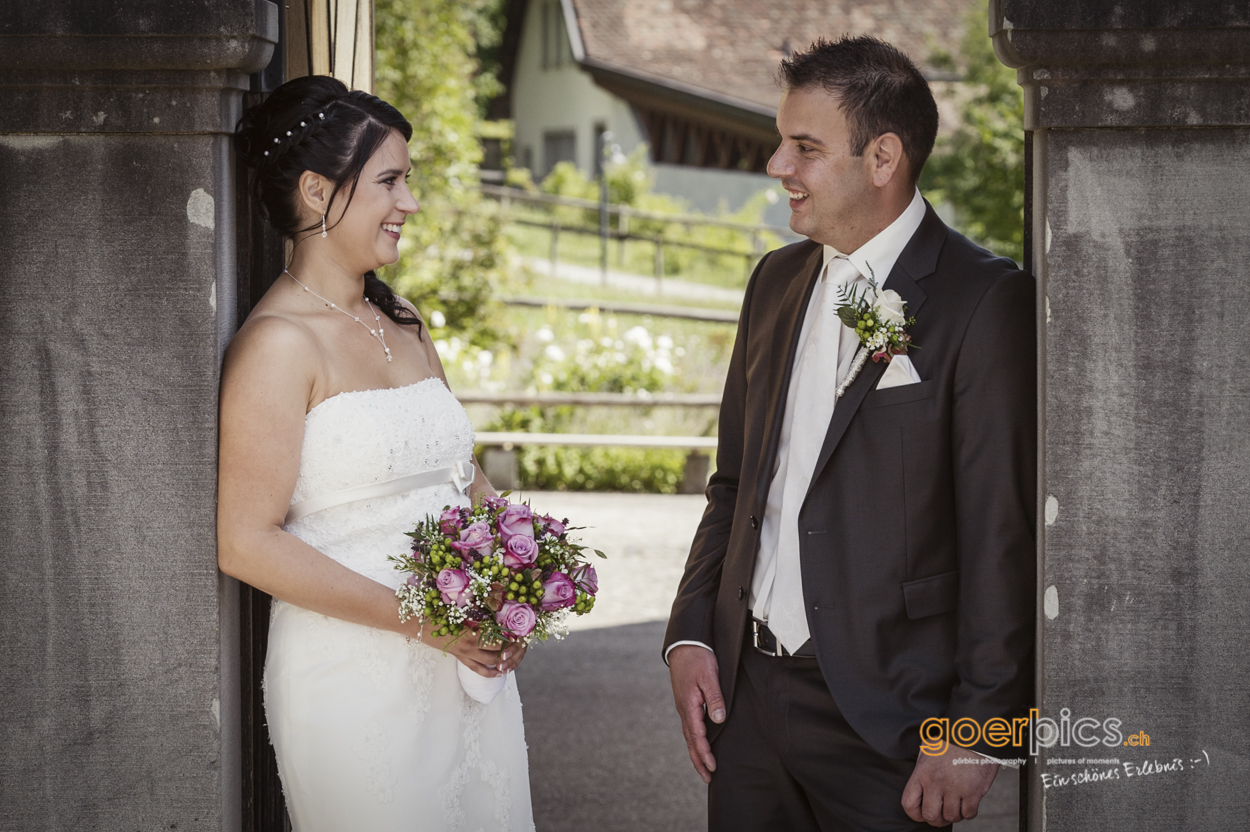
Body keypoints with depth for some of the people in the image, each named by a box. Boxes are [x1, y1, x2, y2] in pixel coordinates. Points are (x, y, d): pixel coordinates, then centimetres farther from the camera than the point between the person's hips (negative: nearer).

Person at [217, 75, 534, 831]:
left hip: (467, 660, 7)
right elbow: (245, 541, -17)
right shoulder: (280, 343, -13)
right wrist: (416, 618, -18)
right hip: (357, 676, -7)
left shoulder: (402, 323, 11)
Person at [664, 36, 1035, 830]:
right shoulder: (778, 281, 11)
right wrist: (691, 634, 7)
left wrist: (977, 732, -15)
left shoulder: (987, 303, -11)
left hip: (883, 721, -6)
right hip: (743, 694, 6)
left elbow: (1004, 536, -13)